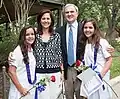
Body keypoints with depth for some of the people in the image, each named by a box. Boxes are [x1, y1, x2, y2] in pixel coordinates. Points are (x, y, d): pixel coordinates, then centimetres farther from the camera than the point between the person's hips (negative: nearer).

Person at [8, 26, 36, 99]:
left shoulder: (33, 51, 5)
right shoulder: (18, 51, -14)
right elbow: (11, 72, -15)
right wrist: (21, 89, -15)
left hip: (31, 90, 6)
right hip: (19, 91, -6)